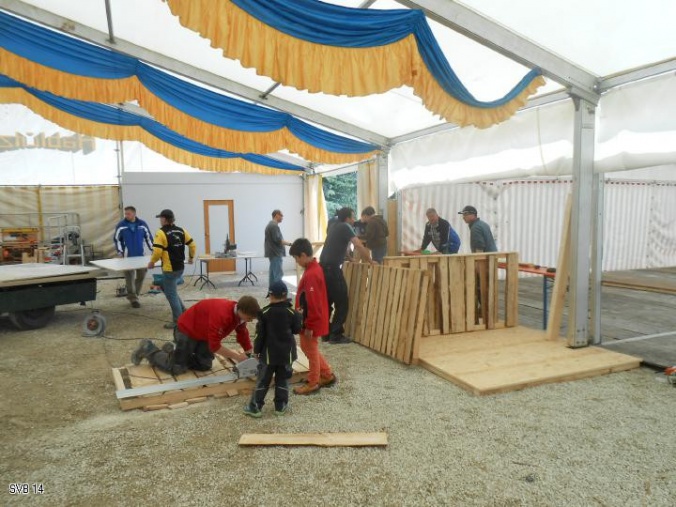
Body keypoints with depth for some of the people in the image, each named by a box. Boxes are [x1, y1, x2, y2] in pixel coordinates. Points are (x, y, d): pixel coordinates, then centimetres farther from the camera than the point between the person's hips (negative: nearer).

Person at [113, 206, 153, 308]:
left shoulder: (142, 224, 1)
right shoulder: (121, 225, -4)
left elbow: (148, 237, 8)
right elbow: (116, 239, 1)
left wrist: (153, 250, 4)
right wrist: (120, 251, -8)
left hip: (140, 256, 2)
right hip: (127, 256, -2)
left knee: (141, 276, 6)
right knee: (130, 277, -5)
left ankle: (134, 295, 24)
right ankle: (133, 299, 1)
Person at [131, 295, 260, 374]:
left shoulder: (239, 314, -12)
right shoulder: (221, 315, -40)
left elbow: (244, 338, -2)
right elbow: (214, 346, -36)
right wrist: (236, 356, -30)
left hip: (203, 333, 8)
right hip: (187, 330, -8)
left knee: (205, 365, 5)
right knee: (177, 368, -5)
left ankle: (173, 349, 22)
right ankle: (148, 349, 16)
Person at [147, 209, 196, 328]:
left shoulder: (161, 233, -13)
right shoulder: (181, 231, 6)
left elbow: (157, 251, -19)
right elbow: (192, 244, 9)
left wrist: (151, 262, -2)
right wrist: (191, 257, 25)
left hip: (169, 269, -7)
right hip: (180, 267, 7)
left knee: (171, 294, 3)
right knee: (171, 290, 25)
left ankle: (178, 321, 8)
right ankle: (183, 311, 22)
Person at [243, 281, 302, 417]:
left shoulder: (265, 313, -10)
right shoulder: (292, 312, -6)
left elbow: (260, 334, -8)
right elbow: (297, 330, 4)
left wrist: (256, 350, 4)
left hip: (268, 353, -1)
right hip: (286, 353, 1)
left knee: (263, 380, 8)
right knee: (282, 380, 12)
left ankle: (255, 407, 14)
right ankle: (280, 406, 17)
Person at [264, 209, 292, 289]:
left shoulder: (270, 225, 18)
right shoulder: (274, 226, -16)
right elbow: (277, 240, -22)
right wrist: (289, 243, -16)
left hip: (272, 252, 11)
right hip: (276, 253, -11)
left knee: (273, 273, 13)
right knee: (278, 274, -10)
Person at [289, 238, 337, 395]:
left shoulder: (311, 275, -26)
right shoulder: (315, 268, 6)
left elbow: (313, 304, -25)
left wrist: (309, 326, -19)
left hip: (311, 322, -10)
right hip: (312, 320, 10)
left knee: (311, 351, 6)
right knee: (308, 348, 21)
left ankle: (313, 383, 22)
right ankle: (328, 375, 30)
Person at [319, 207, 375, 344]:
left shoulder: (334, 226, 18)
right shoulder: (345, 227, -5)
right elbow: (359, 246, -13)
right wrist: (370, 261, -3)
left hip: (323, 267, 9)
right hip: (332, 268, -8)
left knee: (326, 301, 14)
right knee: (342, 302, -1)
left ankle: (326, 333, 19)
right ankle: (335, 335, 1)